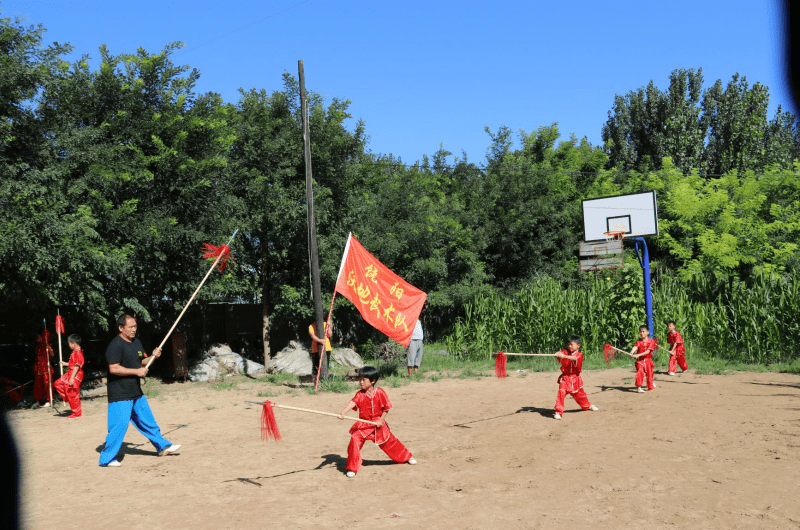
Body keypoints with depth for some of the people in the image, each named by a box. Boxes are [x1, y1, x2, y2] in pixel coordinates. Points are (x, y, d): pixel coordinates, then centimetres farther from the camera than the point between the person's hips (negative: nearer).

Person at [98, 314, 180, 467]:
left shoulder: (137, 342, 12)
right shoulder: (115, 345, -16)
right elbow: (113, 368, -23)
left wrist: (153, 356, 4)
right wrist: (136, 371, -23)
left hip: (136, 392, 8)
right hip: (120, 395, -8)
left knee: (148, 421, 18)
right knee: (119, 425, -9)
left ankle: (162, 446, 29)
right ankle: (106, 459, 3)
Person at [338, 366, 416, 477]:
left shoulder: (380, 392, -10)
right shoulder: (360, 394, -10)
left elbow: (386, 408, -4)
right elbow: (353, 402, -28)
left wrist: (381, 420, -15)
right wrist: (342, 413, -44)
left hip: (378, 423, 0)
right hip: (363, 425, 0)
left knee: (390, 441, 11)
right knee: (355, 439, -22)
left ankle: (407, 457, 39)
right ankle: (352, 468, -10)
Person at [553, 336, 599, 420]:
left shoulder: (580, 354, -7)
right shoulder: (565, 352, -1)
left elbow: (574, 358, -30)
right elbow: (559, 353, -24)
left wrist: (564, 356, -45)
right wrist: (558, 354, -49)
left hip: (575, 379, 0)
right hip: (565, 378, 0)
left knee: (579, 394, 19)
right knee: (561, 392, -21)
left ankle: (588, 406, 49)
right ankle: (558, 412, -18)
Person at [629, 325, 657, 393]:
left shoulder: (651, 341, -6)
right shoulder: (639, 341, -2)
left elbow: (648, 351, -17)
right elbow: (635, 347, -22)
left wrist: (638, 355, -30)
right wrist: (632, 353, -45)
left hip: (648, 360, 1)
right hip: (640, 360, -1)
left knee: (649, 373, 14)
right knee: (640, 372, -21)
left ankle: (650, 385, 44)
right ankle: (638, 387, -20)